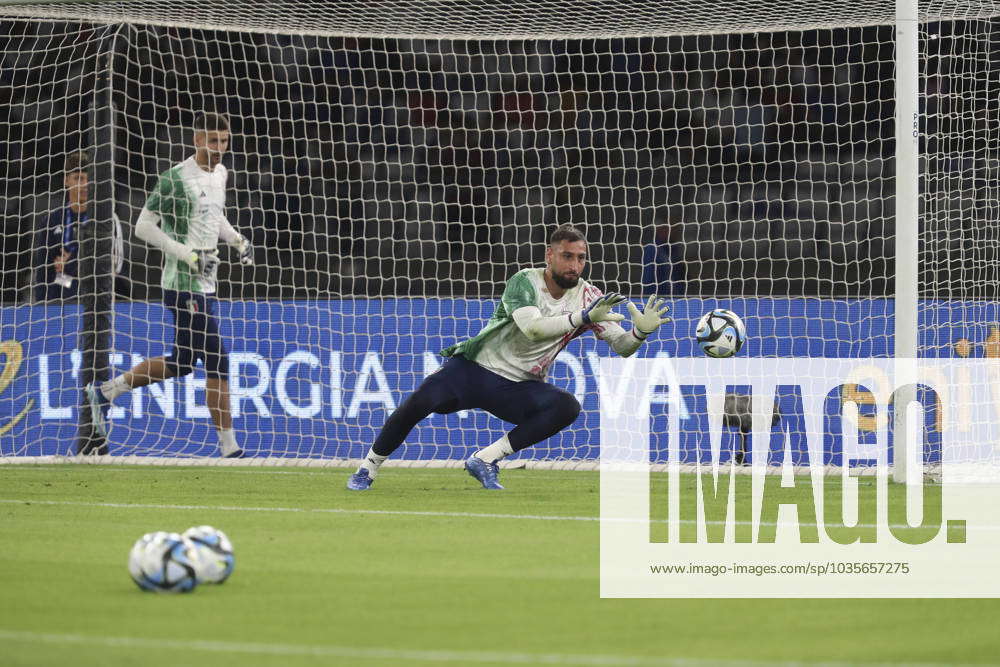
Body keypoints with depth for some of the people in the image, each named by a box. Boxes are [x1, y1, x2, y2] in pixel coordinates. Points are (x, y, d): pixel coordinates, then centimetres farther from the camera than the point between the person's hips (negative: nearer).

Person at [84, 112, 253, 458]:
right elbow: (144, 226, -14)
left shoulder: (220, 173, 11)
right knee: (218, 363, -8)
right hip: (183, 286, -9)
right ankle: (229, 449, -3)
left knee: (181, 363, 16)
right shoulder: (176, 178, -15)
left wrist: (238, 240, 10)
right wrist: (188, 255, -20)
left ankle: (105, 391, 30)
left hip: (205, 285, 9)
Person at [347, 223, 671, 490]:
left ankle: (485, 460, -17)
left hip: (519, 388, 3)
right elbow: (532, 327, -30)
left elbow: (621, 347, -1)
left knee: (567, 407, -27)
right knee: (420, 401, -29)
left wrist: (641, 331, -23)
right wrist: (581, 318, -39)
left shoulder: (588, 296, -1)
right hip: (473, 368, -3)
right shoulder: (525, 281, -12)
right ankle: (367, 470, -8)